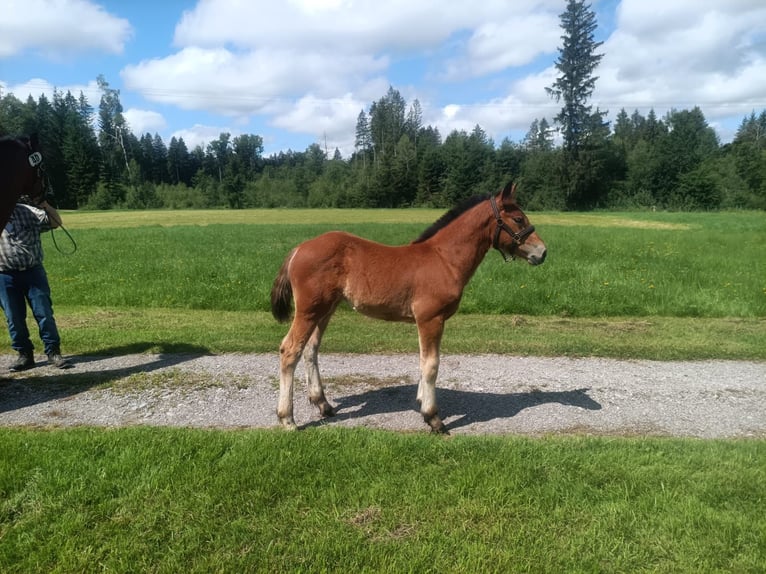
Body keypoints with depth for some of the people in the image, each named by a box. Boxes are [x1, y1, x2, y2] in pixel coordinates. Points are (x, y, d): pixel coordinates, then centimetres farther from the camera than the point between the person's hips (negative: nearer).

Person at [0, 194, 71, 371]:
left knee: (44, 313, -1)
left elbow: (56, 222, -4)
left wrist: (45, 205, -18)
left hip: (33, 271, -2)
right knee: (14, 317, 7)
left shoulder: (27, 211, 1)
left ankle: (53, 352, 7)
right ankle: (25, 354, 18)